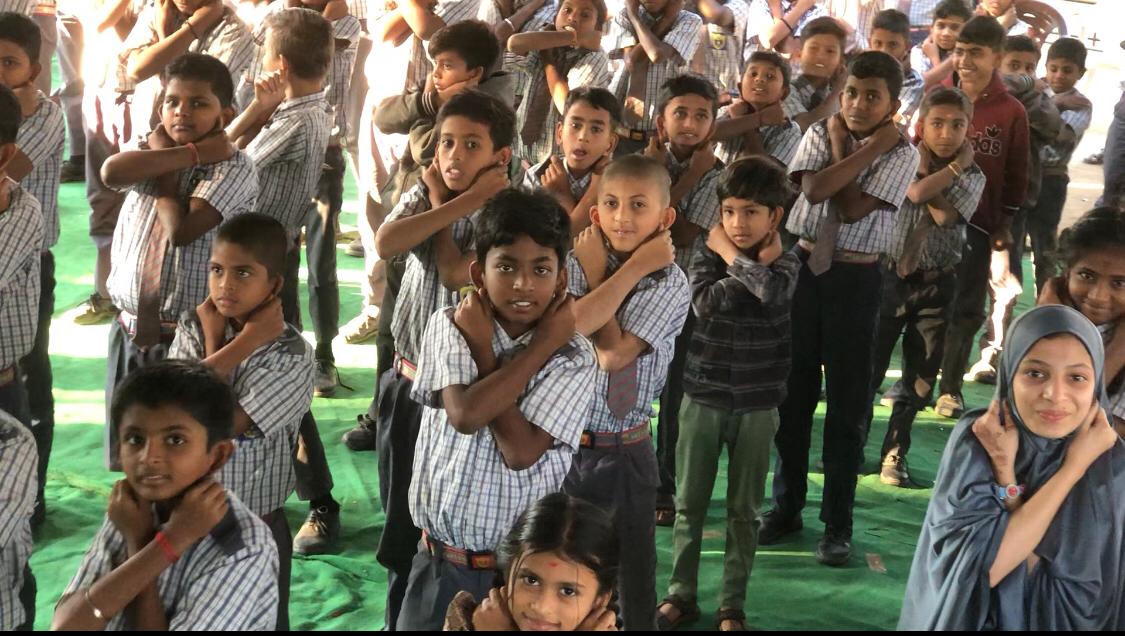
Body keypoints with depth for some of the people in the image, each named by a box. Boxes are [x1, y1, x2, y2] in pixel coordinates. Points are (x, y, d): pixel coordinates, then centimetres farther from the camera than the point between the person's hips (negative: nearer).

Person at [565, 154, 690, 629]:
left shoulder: (669, 281, -8)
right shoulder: (578, 263, -2)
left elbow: (613, 354, -20)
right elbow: (569, 325, -23)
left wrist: (598, 275, -12)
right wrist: (632, 268, -19)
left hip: (623, 452, -2)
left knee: (633, 569, 10)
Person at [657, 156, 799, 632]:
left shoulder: (785, 262, -3)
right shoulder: (708, 249, -2)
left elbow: (772, 291, -28)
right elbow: (704, 303, -20)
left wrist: (733, 256, -16)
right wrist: (754, 264, -19)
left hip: (757, 404, -1)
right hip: (703, 397, 1)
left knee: (744, 510, 8)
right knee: (689, 503, 9)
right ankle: (681, 594, 24)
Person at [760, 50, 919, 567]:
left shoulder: (900, 154, -5)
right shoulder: (820, 133, 3)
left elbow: (851, 208, -17)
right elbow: (814, 189, -16)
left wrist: (842, 149, -9)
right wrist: (868, 149, -13)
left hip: (857, 278, -3)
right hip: (802, 268, 3)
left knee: (848, 402, 3)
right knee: (792, 393, 10)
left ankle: (837, 525, 14)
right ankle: (786, 508, 26)